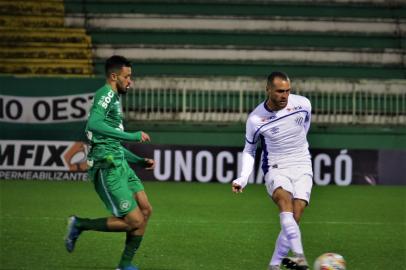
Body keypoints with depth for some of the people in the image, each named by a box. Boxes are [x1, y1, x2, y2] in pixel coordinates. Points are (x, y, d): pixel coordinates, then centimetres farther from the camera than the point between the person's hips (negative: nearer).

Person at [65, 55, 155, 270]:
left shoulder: (114, 98, 23)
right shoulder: (106, 94, -8)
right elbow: (93, 124, -28)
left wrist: (140, 161, 25)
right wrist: (132, 136, -25)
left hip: (119, 164, 10)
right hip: (107, 168, -10)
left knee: (145, 210, 3)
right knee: (135, 221, -11)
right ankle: (80, 225, 2)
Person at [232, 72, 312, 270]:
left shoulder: (303, 104, -6)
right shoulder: (255, 119, -10)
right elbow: (249, 150, 6)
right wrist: (243, 178, -6)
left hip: (301, 166, 3)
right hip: (275, 169, -2)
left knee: (294, 218, -15)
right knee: (285, 200, -33)